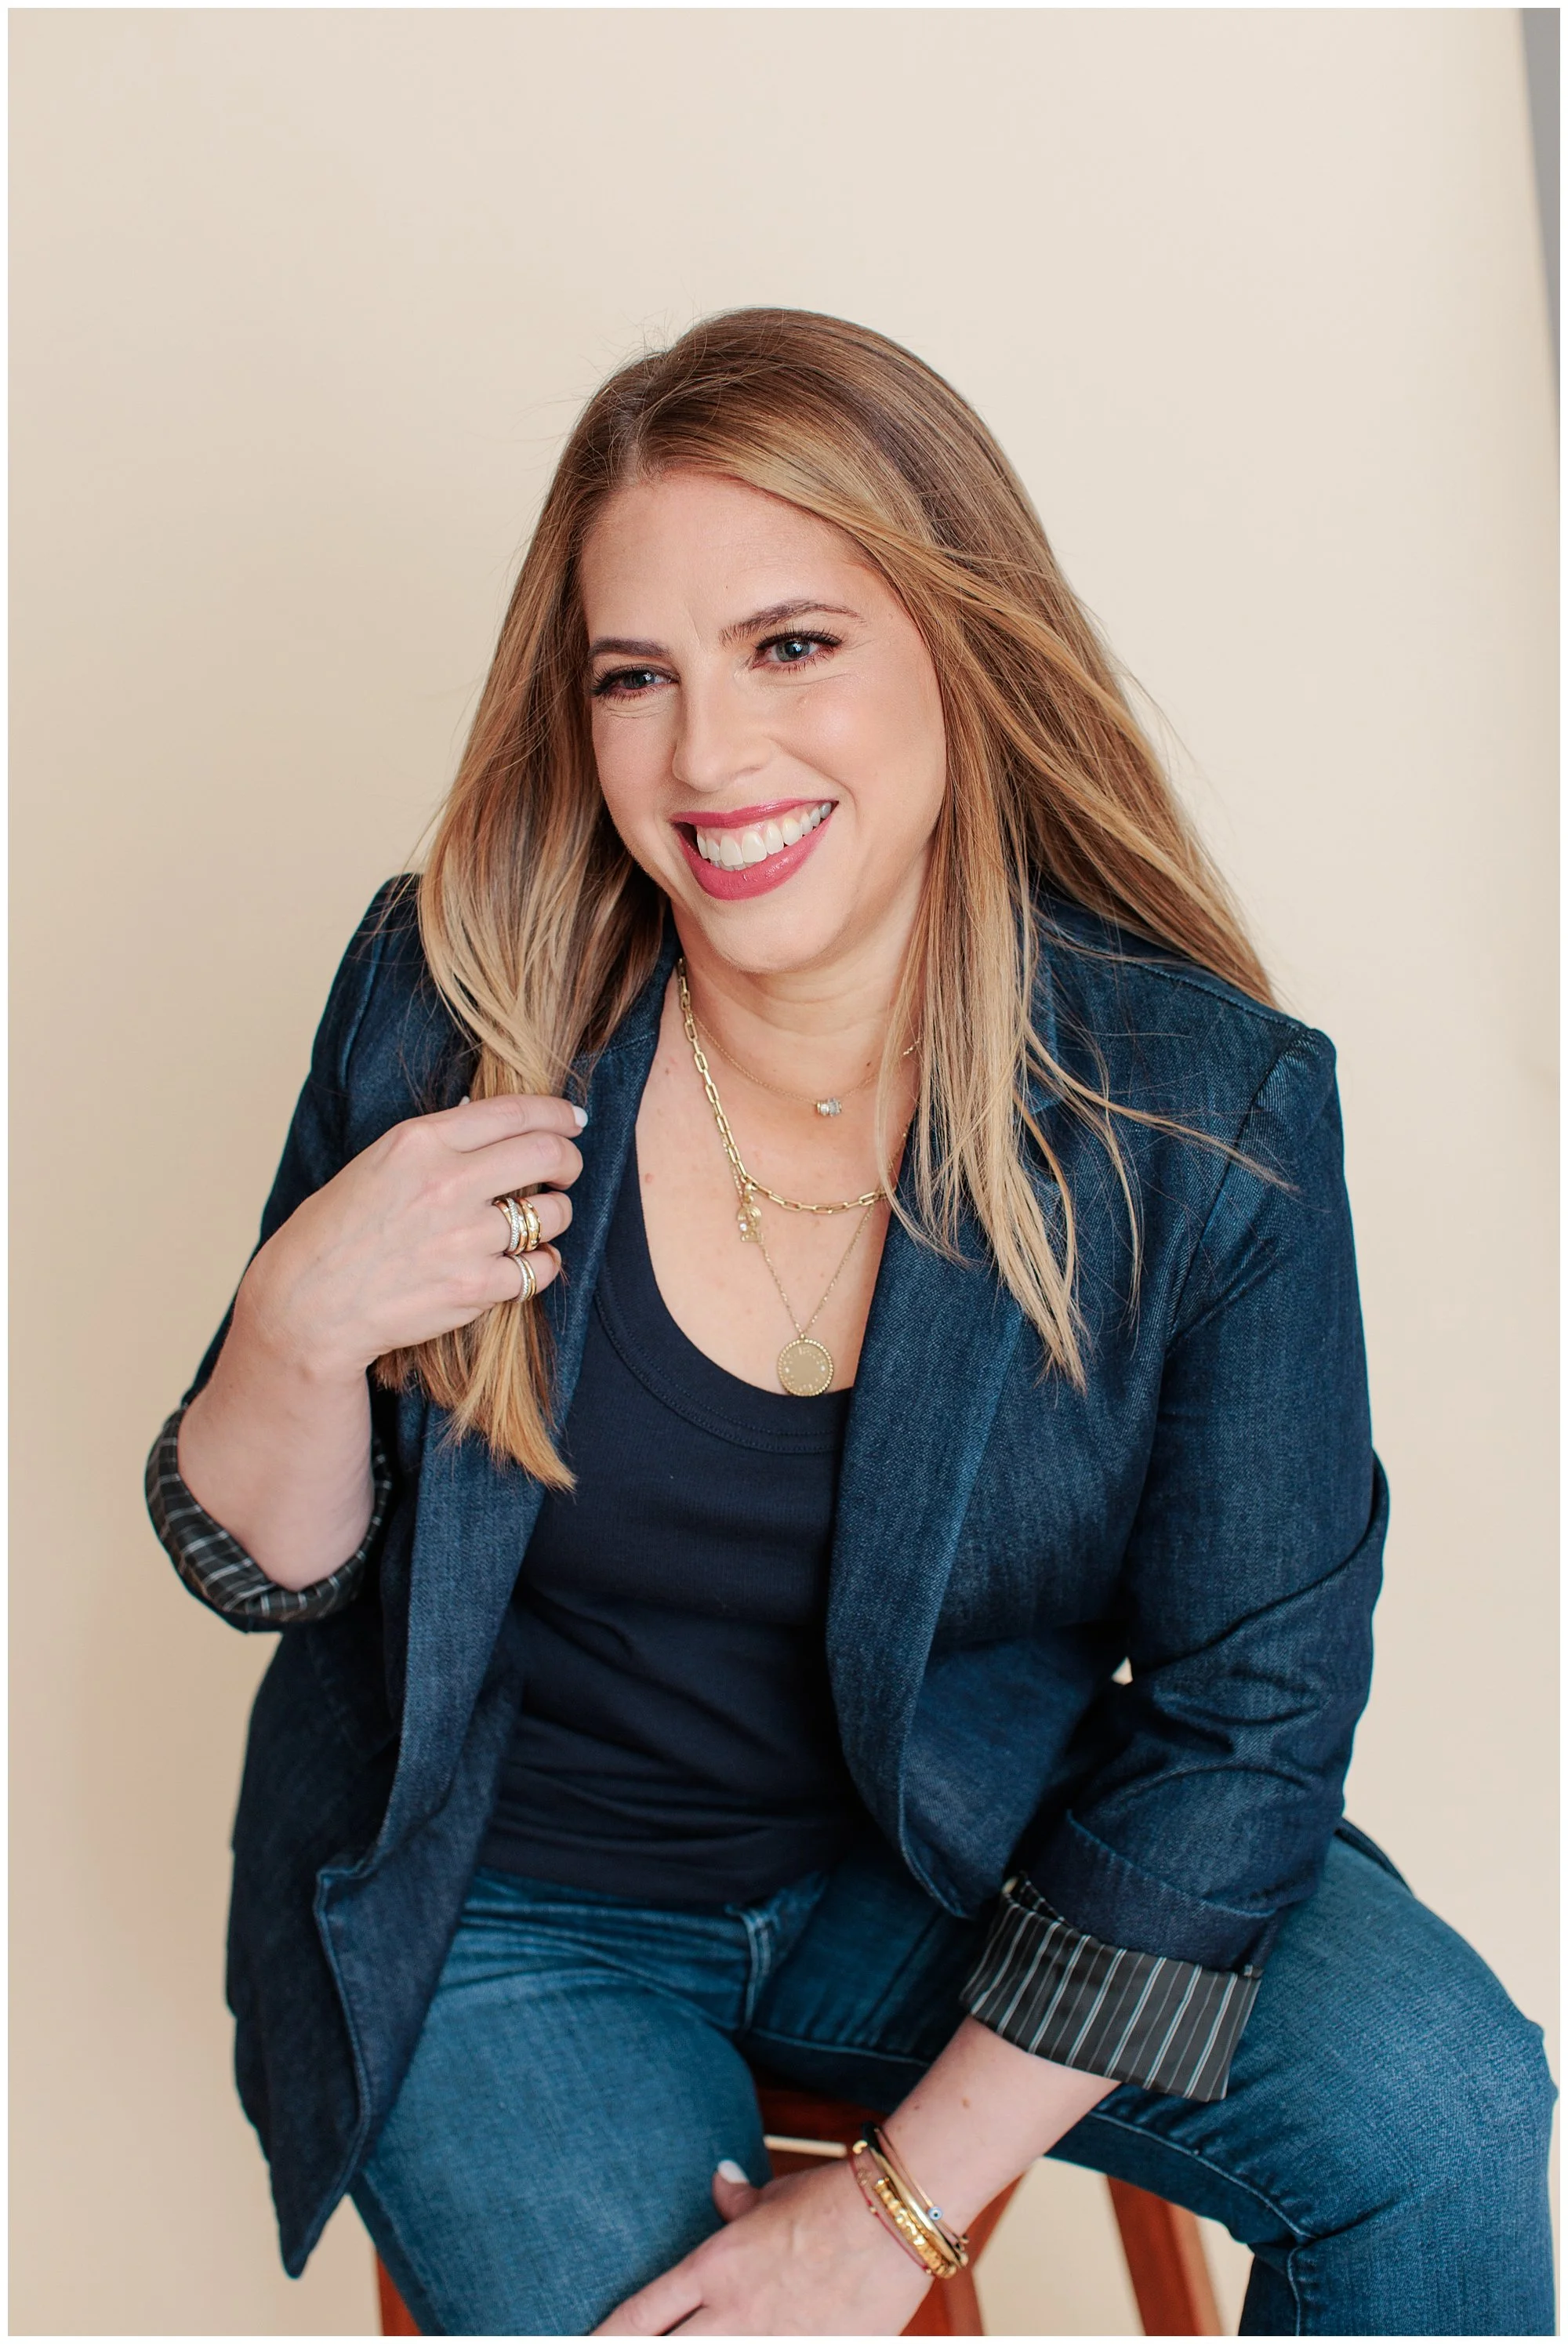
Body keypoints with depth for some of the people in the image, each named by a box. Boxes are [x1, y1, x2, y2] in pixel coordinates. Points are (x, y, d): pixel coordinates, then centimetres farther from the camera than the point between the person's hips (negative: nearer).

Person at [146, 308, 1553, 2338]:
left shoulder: (1204, 1111, -16)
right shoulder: (457, 1008, -13)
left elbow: (1248, 1710, -12)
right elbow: (260, 1567, -3)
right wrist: (301, 1329, -27)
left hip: (958, 1869, 0)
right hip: (508, 1907, 0)